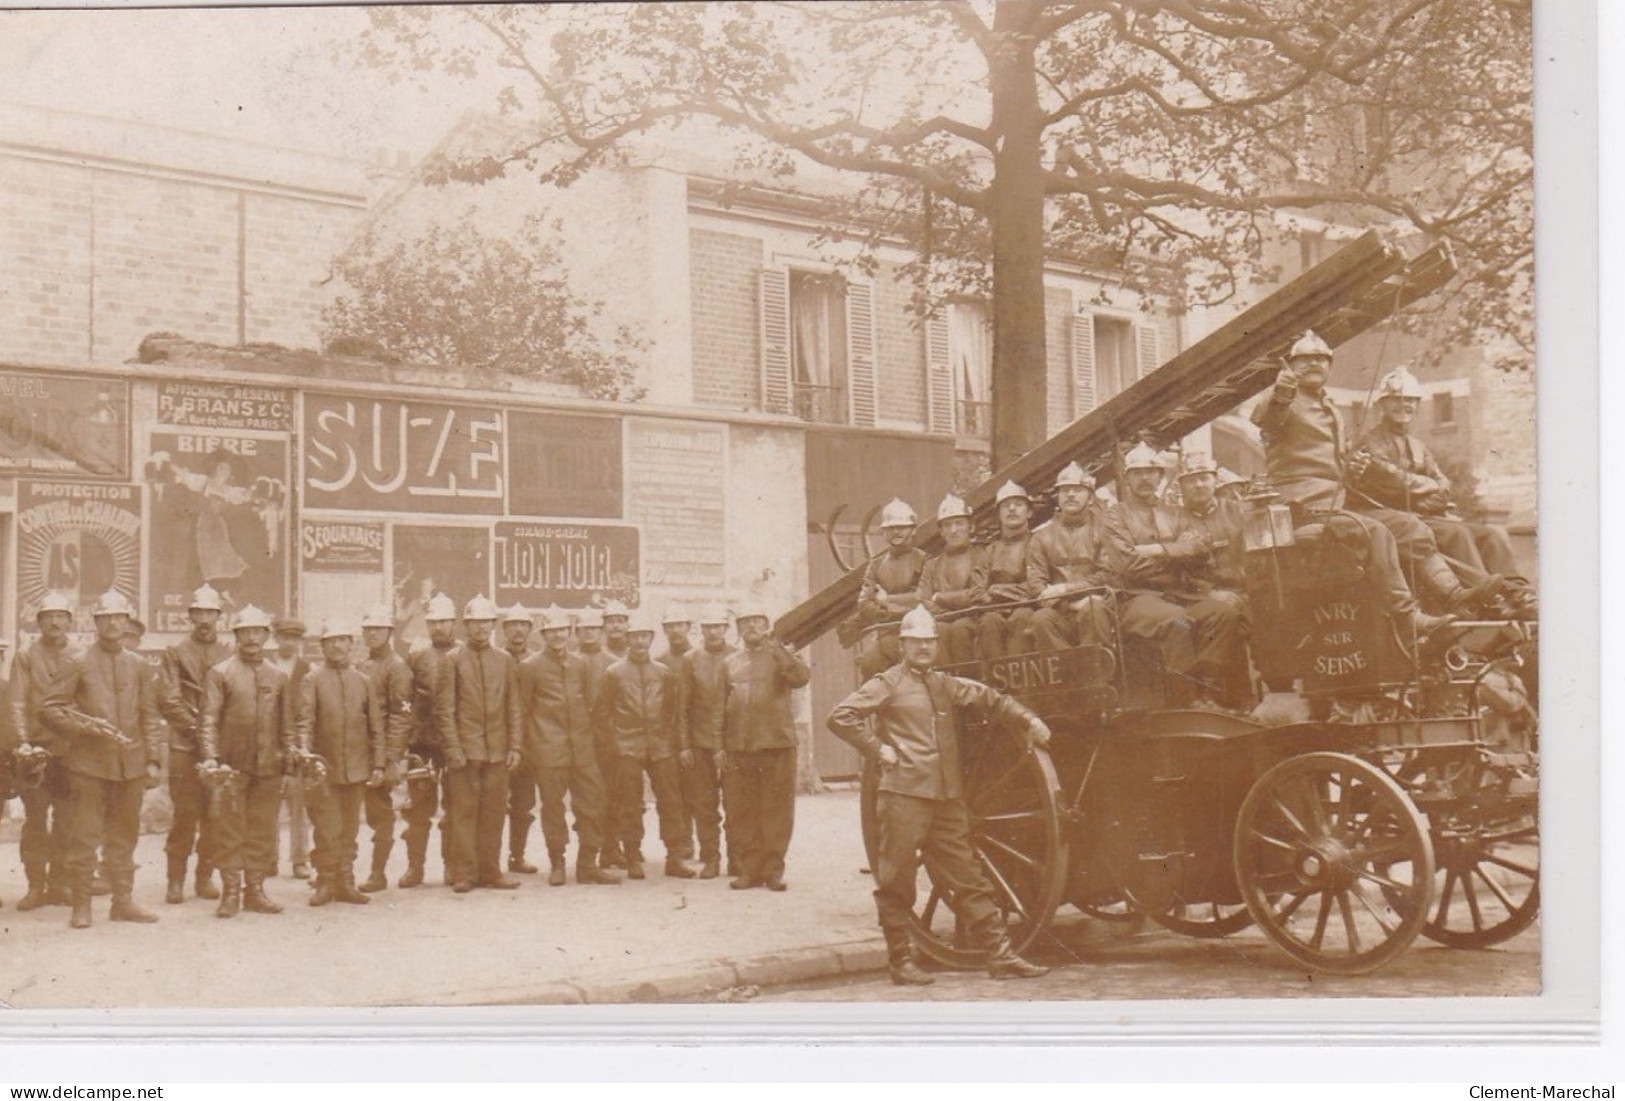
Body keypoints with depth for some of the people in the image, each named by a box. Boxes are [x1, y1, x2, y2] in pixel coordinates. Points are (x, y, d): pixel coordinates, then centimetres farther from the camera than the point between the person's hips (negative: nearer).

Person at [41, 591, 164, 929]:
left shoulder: (138, 666, 11)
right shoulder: (79, 665, 1)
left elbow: (149, 717, 13)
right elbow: (48, 710, -3)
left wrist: (153, 760, 5)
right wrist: (89, 726, -15)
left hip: (130, 765, 3)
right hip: (88, 764, -3)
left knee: (124, 837, 9)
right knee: (84, 836, -3)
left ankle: (123, 901, 17)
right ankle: (81, 906, 6)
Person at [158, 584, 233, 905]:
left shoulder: (230, 653, 12)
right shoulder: (176, 653, 8)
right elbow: (168, 700, 0)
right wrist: (195, 727, -10)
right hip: (185, 745, -2)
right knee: (185, 813, -5)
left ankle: (205, 876, 12)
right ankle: (176, 880, 3)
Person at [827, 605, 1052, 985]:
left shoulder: (945, 684, 19)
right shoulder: (887, 685, 0)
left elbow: (989, 699, 23)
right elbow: (840, 716, -9)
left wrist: (1029, 720, 9)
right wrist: (877, 749, -11)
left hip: (948, 797, 6)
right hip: (903, 793, -6)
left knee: (968, 878, 7)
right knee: (897, 882, 0)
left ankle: (1001, 956, 9)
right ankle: (901, 961, 10)